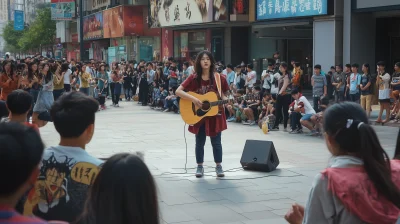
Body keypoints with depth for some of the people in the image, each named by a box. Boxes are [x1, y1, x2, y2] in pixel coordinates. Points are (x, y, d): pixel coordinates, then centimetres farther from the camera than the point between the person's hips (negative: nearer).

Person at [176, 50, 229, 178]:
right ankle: (200, 166, 20)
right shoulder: (194, 78, -6)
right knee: (200, 142, 8)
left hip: (215, 114, 0)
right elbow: (178, 91, -10)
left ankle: (219, 166, 18)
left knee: (216, 142, 6)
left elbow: (223, 95, 9)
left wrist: (226, 101, -14)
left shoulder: (218, 78, -2)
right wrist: (193, 99, -21)